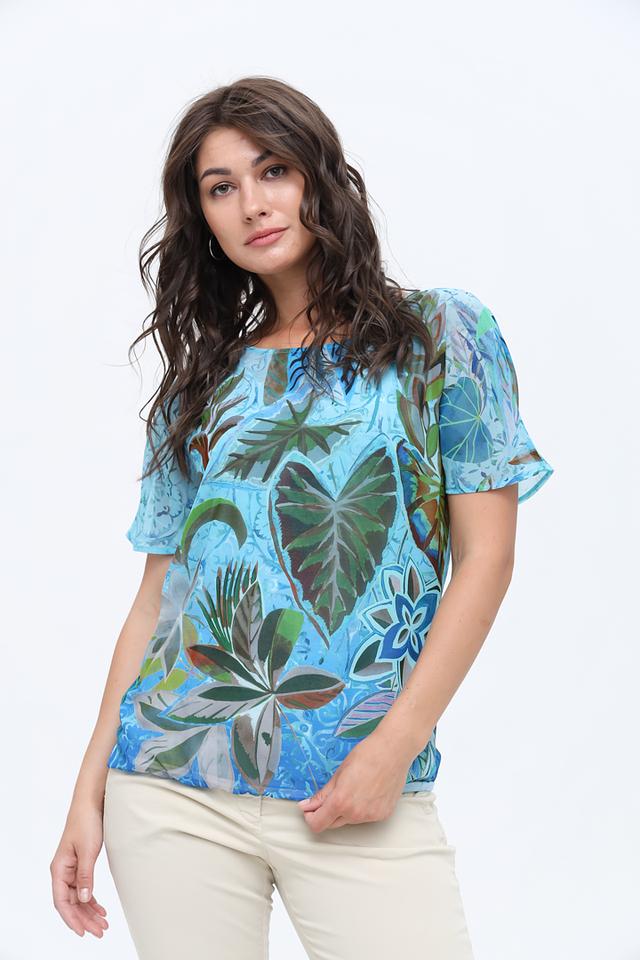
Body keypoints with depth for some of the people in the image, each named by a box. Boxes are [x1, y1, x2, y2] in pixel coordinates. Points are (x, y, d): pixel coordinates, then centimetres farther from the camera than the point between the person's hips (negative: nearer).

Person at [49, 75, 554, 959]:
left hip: (360, 790, -2)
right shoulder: (198, 386, 12)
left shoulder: (439, 334, 3)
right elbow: (157, 595, 11)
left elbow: (485, 555, -2)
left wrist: (396, 747, -11)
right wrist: (90, 790, 5)